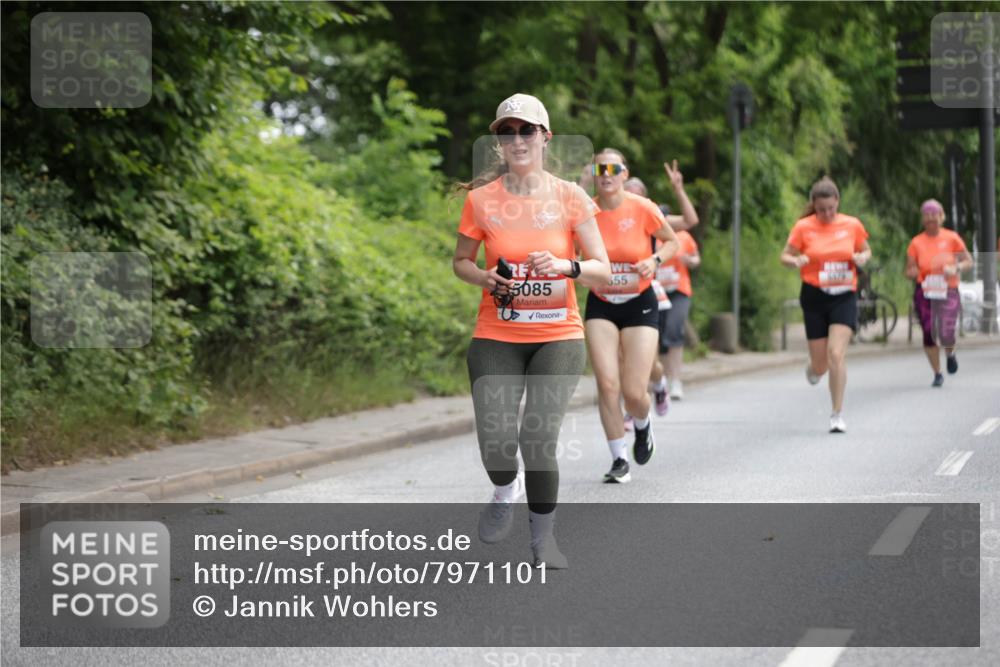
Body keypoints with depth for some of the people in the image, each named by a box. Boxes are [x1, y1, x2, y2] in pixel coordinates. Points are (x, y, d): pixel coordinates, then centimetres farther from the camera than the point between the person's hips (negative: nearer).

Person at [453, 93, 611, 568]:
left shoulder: (570, 197, -2)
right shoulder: (481, 198, 0)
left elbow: (602, 271, -1)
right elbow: (461, 262, 13)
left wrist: (565, 266, -21)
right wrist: (486, 278, -9)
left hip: (558, 336, 0)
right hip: (496, 337, 1)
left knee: (538, 435, -16)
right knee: (496, 441, -17)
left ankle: (543, 536, 8)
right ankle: (506, 491, 21)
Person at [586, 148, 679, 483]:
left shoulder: (642, 209, -12)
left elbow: (671, 241, 3)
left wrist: (654, 260, -15)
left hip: (639, 304, -1)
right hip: (600, 305, 1)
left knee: (634, 393, -6)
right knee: (607, 384, -13)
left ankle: (643, 426, 31)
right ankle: (619, 459, 2)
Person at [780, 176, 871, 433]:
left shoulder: (852, 225, 1)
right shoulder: (803, 227, -3)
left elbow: (866, 250, 16)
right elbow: (785, 256, 4)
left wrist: (862, 258, -8)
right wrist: (795, 261, -20)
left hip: (844, 297, 0)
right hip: (814, 297, 0)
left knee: (837, 354, -16)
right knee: (820, 363, 4)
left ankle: (838, 415, -8)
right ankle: (813, 367, 45)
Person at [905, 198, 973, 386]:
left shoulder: (952, 238, 0)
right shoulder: (917, 242, 2)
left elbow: (968, 261, 5)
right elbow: (909, 271, 6)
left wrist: (956, 268, -16)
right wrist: (914, 273, -18)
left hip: (948, 293, -2)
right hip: (924, 293, 2)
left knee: (946, 334, -16)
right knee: (929, 334, -3)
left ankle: (950, 353, 21)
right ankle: (937, 374, 15)